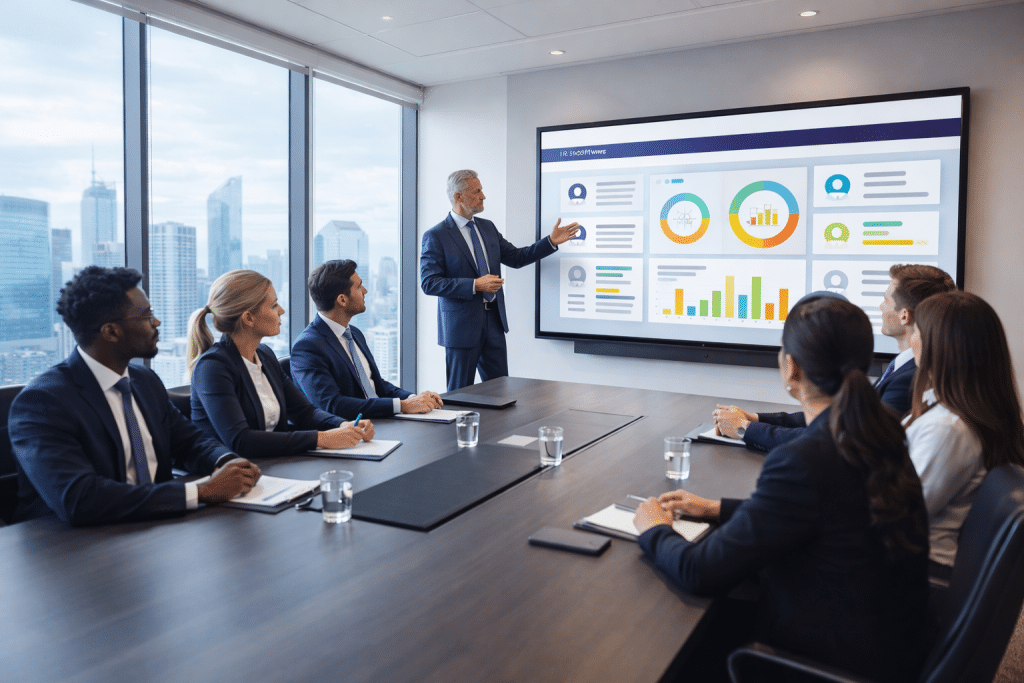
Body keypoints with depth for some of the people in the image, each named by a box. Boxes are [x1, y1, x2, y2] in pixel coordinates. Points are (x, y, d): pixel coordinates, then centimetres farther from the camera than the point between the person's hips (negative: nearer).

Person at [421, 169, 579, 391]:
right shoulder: (435, 236, -10)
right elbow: (429, 283, -16)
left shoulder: (487, 227, 11)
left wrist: (551, 241, 7)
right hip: (462, 325, -6)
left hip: (493, 322, 6)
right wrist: (475, 285, -22)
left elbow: (515, 258, 17)